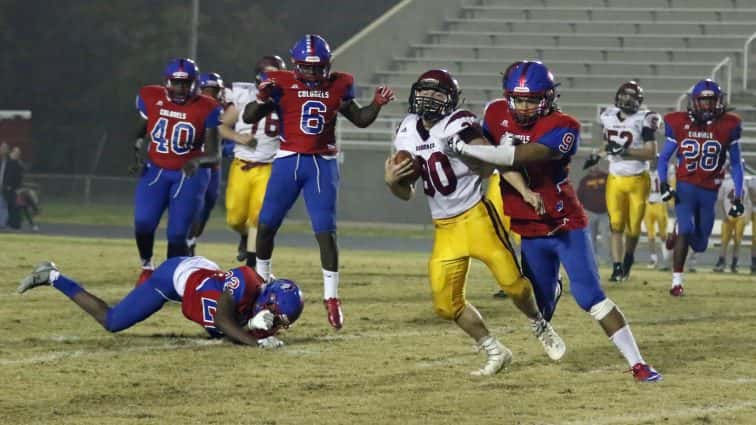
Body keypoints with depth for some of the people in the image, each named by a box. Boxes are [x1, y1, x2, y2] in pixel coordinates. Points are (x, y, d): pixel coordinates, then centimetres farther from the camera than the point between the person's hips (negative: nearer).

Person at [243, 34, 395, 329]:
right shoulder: (281, 84, -6)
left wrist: (377, 105, -4)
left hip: (323, 164, 0)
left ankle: (331, 298, -2)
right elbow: (249, 118, -7)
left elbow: (359, 119, 14)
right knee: (267, 224, 6)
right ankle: (261, 279, 29)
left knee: (326, 230, -6)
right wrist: (262, 98, -26)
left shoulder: (338, 86, 2)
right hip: (288, 161, 0)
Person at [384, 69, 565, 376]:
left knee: (511, 280, -12)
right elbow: (406, 193, 12)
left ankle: (540, 327, 19)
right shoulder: (407, 134, 7)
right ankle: (495, 352, 19)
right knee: (446, 304, 1)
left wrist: (524, 190, -33)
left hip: (476, 216, -6)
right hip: (444, 228, 6)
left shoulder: (459, 125, -12)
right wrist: (392, 181, -10)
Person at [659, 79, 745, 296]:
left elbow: (736, 163, 5)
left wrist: (737, 197, 1)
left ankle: (679, 235, 42)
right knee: (686, 230, -20)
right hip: (685, 186, -2)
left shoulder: (727, 126, -5)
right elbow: (664, 158, 5)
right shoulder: (680, 124, -5)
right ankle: (676, 281, -9)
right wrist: (663, 184, -11)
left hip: (709, 190, 2)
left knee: (700, 244, 6)